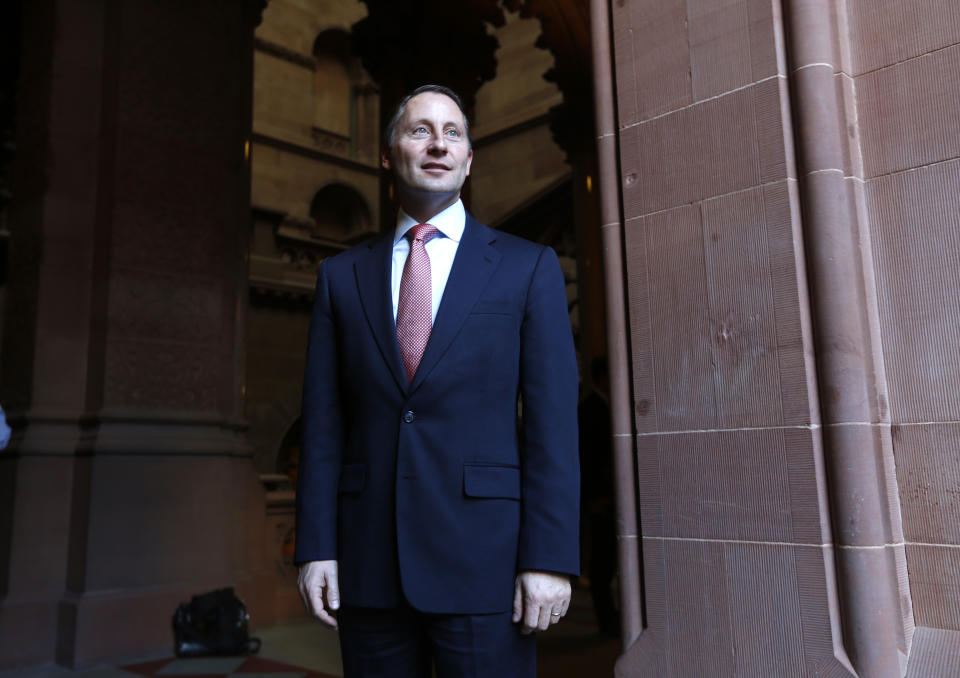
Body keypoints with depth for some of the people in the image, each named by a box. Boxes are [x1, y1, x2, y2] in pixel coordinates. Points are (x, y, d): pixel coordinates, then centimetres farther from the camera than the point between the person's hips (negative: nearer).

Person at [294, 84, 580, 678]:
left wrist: (550, 560, -10)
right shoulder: (342, 277, 10)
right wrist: (316, 548, 0)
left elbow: (554, 422, -4)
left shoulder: (528, 268, 3)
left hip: (484, 560, -2)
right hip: (369, 565, 3)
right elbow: (324, 423, 7)